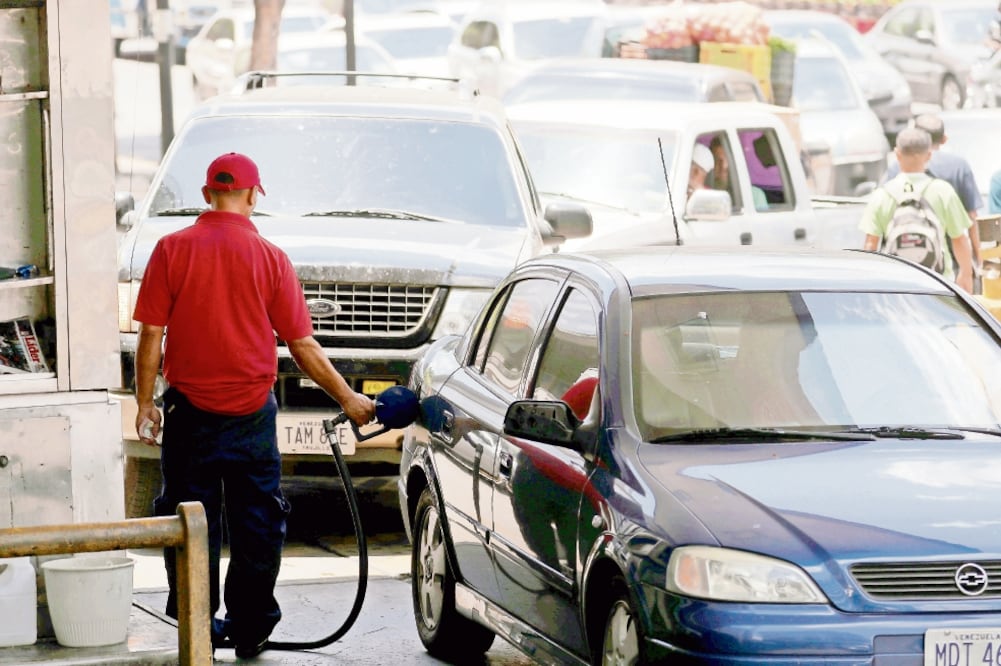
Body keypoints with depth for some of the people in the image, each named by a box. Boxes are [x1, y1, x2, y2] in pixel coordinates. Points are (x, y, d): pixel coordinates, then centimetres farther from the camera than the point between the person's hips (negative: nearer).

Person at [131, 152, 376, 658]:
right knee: (256, 526, 10)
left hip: (191, 411, 0)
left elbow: (151, 335, -6)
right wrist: (348, 399, 9)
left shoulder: (172, 250, -5)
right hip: (252, 413, 0)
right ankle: (250, 630, 13)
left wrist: (144, 404, 4)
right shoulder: (269, 258, -4)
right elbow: (303, 346, -1)